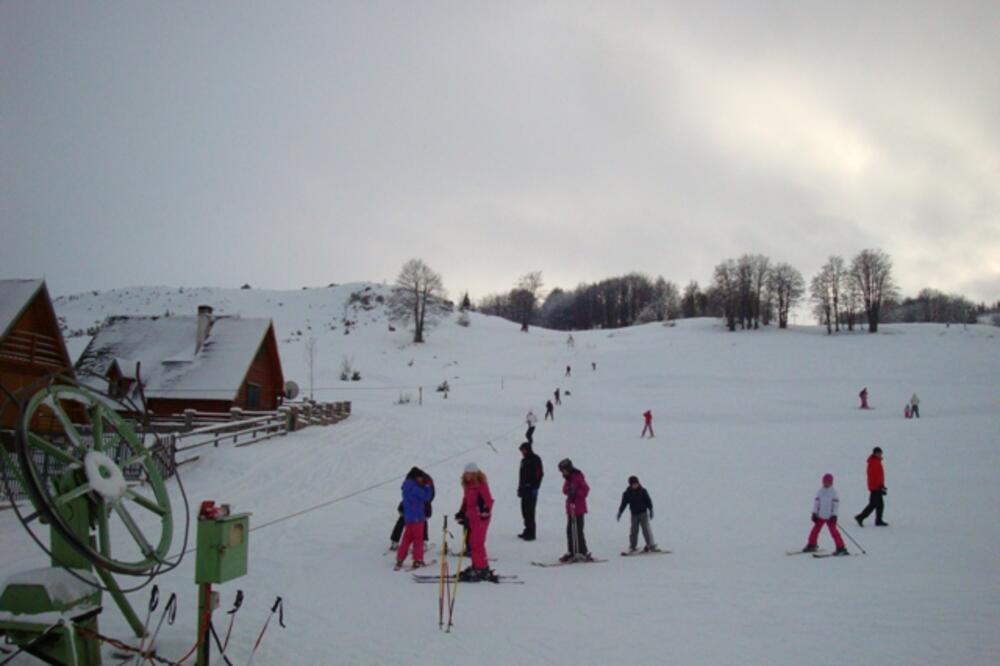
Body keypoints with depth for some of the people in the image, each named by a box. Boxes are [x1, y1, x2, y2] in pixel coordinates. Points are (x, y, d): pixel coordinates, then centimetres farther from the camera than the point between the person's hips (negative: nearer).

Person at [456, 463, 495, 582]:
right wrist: (462, 513, 19)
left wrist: (486, 510, -26)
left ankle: (483, 569, -6)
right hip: (471, 518, 9)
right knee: (470, 542, 12)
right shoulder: (467, 486, 14)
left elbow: (489, 500, -16)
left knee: (477, 543, -11)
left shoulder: (481, 485, -12)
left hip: (480, 518, -9)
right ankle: (476, 566, 23)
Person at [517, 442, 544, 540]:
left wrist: (535, 487, -19)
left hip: (531, 489, -9)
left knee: (530, 511, -11)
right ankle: (528, 531, 20)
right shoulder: (524, 460, 17)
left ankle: (531, 534, -9)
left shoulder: (535, 459, -8)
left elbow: (539, 474, -15)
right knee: (525, 510, 11)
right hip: (525, 488, 9)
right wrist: (520, 488, 20)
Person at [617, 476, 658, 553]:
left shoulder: (642, 491, -5)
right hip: (634, 514, 1)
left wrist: (650, 510, -3)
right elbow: (623, 504, 2)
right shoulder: (627, 493, -3)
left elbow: (648, 501, 0)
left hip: (643, 513, -1)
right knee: (634, 530, 3)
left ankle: (651, 545, 1)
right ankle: (632, 547, 13)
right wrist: (619, 513, 0)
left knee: (646, 529, -6)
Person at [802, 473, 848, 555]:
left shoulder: (833, 492, -6)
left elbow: (836, 504, -8)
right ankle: (811, 545, 26)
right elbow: (816, 502, 8)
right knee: (815, 530, 9)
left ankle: (841, 548, -8)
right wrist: (814, 513, 3)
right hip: (820, 516, 5)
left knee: (834, 531, -12)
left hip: (829, 517, -5)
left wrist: (834, 515, -13)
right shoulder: (820, 492, 6)